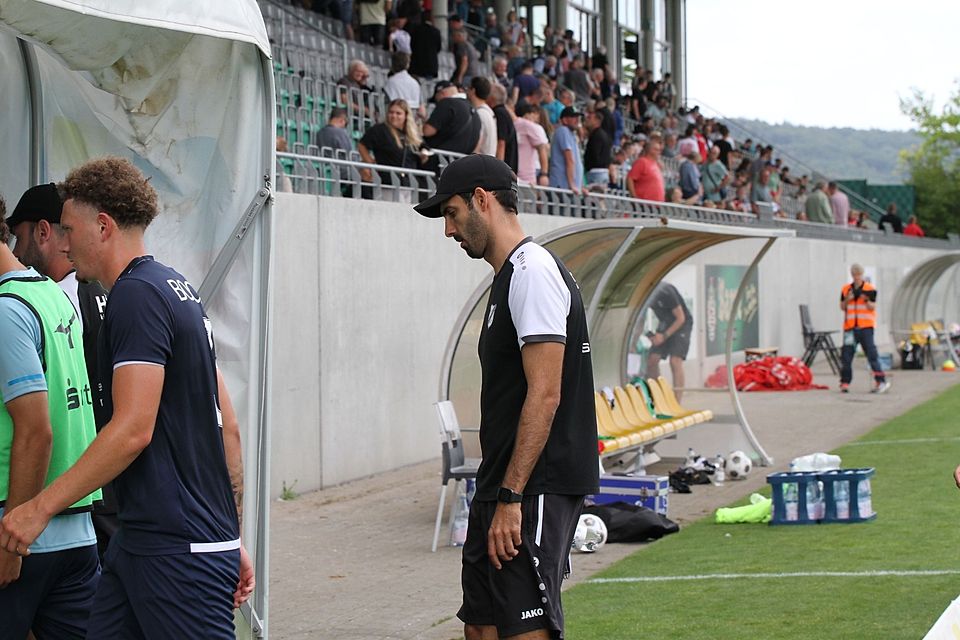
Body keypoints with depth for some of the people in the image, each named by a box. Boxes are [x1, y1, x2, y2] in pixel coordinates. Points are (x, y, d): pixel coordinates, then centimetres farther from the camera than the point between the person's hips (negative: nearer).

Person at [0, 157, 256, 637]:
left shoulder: (136, 295, -13)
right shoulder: (177, 289, 17)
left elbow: (133, 429, -22)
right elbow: (228, 425, 18)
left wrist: (40, 508, -16)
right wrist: (231, 537, 21)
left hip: (177, 551, -10)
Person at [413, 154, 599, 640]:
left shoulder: (533, 272, -13)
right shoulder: (508, 276, 19)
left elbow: (544, 395, -20)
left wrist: (511, 498, -22)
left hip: (535, 490, -10)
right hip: (503, 490, 11)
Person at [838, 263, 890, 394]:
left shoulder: (870, 289, 0)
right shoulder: (846, 289, 10)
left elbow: (873, 307, -2)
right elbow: (842, 307, 10)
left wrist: (866, 300, -21)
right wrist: (847, 299, -9)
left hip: (866, 326, -3)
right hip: (850, 326, 3)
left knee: (871, 353, -8)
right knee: (846, 355, 2)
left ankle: (881, 382, -7)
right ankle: (845, 382, 10)